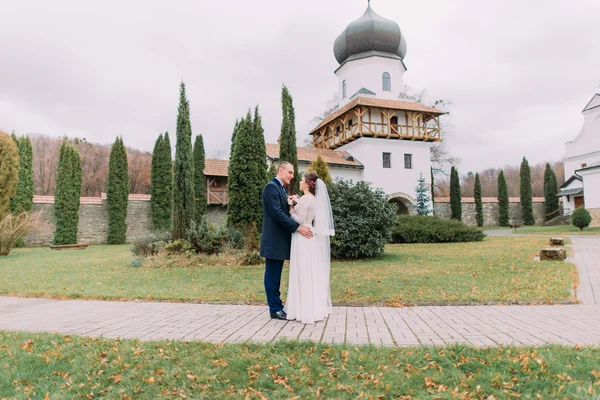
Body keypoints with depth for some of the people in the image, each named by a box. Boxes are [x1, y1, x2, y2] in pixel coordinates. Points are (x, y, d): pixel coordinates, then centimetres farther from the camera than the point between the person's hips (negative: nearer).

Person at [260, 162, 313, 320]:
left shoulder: (282, 189, 18)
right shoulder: (271, 187, -12)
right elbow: (277, 213, -22)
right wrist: (298, 227, -24)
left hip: (281, 239, 10)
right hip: (274, 240, -10)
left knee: (276, 275, 13)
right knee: (272, 275, -1)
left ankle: (277, 306, 20)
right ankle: (275, 309, 5)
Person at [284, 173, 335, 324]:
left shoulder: (305, 199, -15)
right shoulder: (314, 199, 13)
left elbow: (300, 221, -17)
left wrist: (291, 211, -2)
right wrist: (296, 206, 17)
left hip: (303, 239, -9)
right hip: (310, 237, 9)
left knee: (304, 274, -4)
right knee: (312, 273, 13)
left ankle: (306, 311, 1)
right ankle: (316, 308, 21)